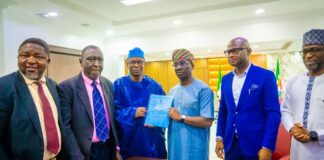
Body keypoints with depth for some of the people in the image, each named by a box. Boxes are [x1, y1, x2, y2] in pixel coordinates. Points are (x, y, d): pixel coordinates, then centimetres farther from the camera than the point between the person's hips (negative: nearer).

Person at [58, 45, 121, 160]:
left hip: (108, 148, 5)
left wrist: (116, 147, 7)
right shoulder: (67, 87, -13)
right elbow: (65, 126, -14)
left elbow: (112, 118, 8)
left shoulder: (108, 84, 3)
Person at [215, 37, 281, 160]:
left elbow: (273, 113, -11)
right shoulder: (226, 79, 6)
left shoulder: (266, 76, -8)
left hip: (256, 145, -4)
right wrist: (219, 137, 6)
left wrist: (267, 147, -14)